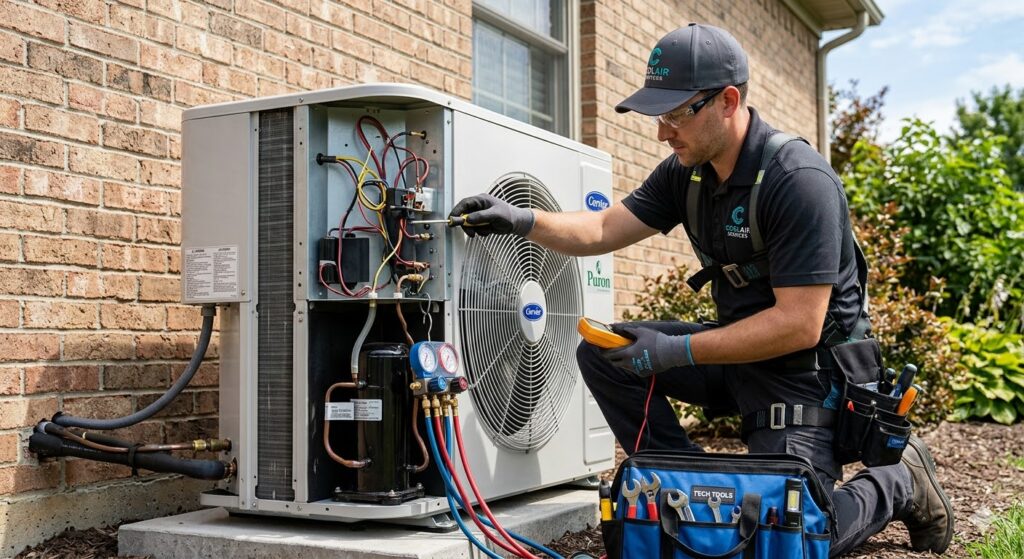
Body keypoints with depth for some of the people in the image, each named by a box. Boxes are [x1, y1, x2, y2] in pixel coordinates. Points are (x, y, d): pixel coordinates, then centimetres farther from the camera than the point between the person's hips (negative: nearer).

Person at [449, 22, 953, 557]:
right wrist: (524, 220, -14)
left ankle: (898, 484, 13)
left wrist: (676, 351, -26)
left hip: (804, 368, -7)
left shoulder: (799, 180, -24)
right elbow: (603, 228, 4)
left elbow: (799, 325, -27)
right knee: (602, 353, -5)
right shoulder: (686, 171, -1)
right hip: (738, 348, 7)